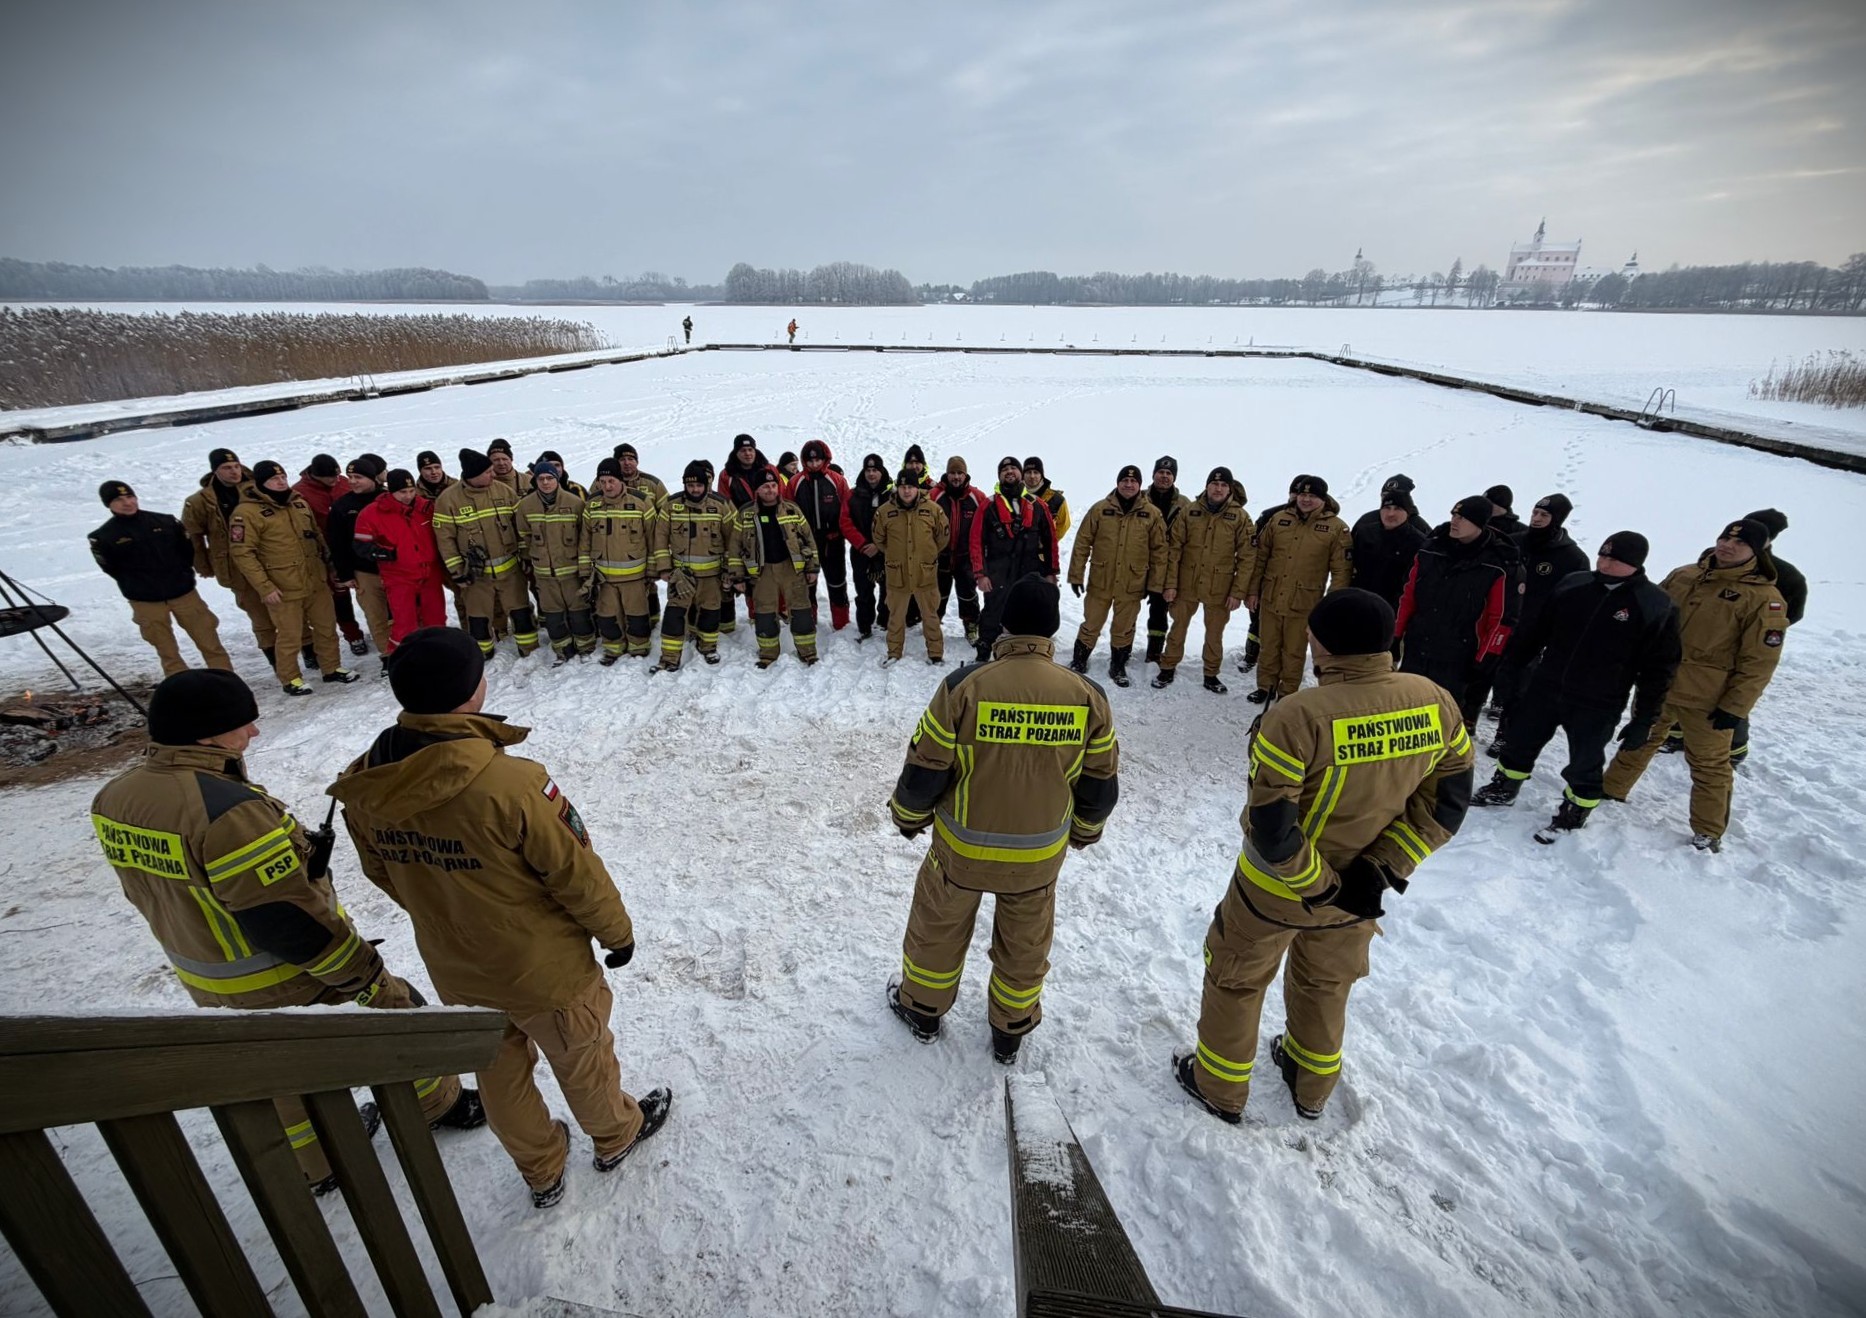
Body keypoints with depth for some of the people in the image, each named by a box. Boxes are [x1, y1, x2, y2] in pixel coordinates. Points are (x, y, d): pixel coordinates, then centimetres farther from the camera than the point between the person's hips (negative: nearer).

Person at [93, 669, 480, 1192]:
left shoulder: (114, 799, -6)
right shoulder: (225, 810, -34)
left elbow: (151, 892, 8)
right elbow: (289, 918, -29)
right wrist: (366, 977, -18)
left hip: (212, 988, 8)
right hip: (296, 983, -8)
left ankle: (318, 1166, 48)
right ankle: (438, 1105, 38)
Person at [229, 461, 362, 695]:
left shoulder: (299, 503, 9)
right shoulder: (247, 512, -12)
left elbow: (317, 537, 19)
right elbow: (242, 553, -15)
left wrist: (328, 567, 17)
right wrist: (265, 587, -18)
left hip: (317, 581, 6)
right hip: (283, 588, -6)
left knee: (327, 628, 15)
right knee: (290, 636, 4)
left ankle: (332, 669, 31)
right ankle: (290, 679, 21)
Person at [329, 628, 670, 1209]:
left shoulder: (361, 787, -16)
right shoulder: (510, 783, -36)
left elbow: (383, 873, 2)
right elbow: (574, 873, -23)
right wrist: (617, 930, -4)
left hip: (454, 971, 5)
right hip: (543, 969, -5)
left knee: (498, 1071, 28)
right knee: (582, 1061, 23)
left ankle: (541, 1173, 51)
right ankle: (616, 1134, 51)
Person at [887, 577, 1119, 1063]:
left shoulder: (964, 686, -24)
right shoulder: (1088, 696, -15)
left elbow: (924, 771, -15)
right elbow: (1101, 786, -3)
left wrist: (908, 816, 6)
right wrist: (1086, 829, 17)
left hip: (962, 847, -2)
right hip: (1040, 855, 2)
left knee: (938, 928, 24)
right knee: (1025, 944, 25)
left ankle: (922, 1010, 47)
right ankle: (1011, 1032, 46)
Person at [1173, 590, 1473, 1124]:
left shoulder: (1295, 717, -33)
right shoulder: (1437, 703, -14)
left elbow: (1270, 829, -31)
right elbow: (1446, 803, -6)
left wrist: (1317, 886, -15)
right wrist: (1381, 870, -8)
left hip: (1276, 888, -5)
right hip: (1360, 892, 5)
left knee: (1236, 979, 21)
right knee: (1326, 985, 30)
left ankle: (1220, 1088, 41)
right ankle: (1312, 1088, 53)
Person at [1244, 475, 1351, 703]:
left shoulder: (1336, 528, -6)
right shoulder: (1279, 520, 3)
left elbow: (1341, 571, -6)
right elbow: (1260, 557, 8)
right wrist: (1252, 590, 7)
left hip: (1304, 604, -3)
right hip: (1271, 598, 3)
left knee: (1294, 651, 8)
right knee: (1268, 647, 14)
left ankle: (1287, 693, 23)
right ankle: (1266, 687, 30)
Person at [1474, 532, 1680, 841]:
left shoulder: (1657, 607, -11)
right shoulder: (1573, 584, -1)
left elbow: (1658, 670, -8)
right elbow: (1535, 629, 10)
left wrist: (1644, 721, -8)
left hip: (1597, 707, -3)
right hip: (1544, 688, 4)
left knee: (1584, 766, 9)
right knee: (1520, 743, 16)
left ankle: (1572, 816, 29)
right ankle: (1503, 789, 37)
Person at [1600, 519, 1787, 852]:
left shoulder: (1763, 598, -11)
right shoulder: (1683, 576, 3)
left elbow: (1759, 662, -12)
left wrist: (1736, 707, -14)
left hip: (1707, 702, -4)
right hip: (1657, 686, 5)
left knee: (1709, 765, 8)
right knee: (1638, 742, 20)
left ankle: (1708, 833, 21)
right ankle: (1611, 790, 37)